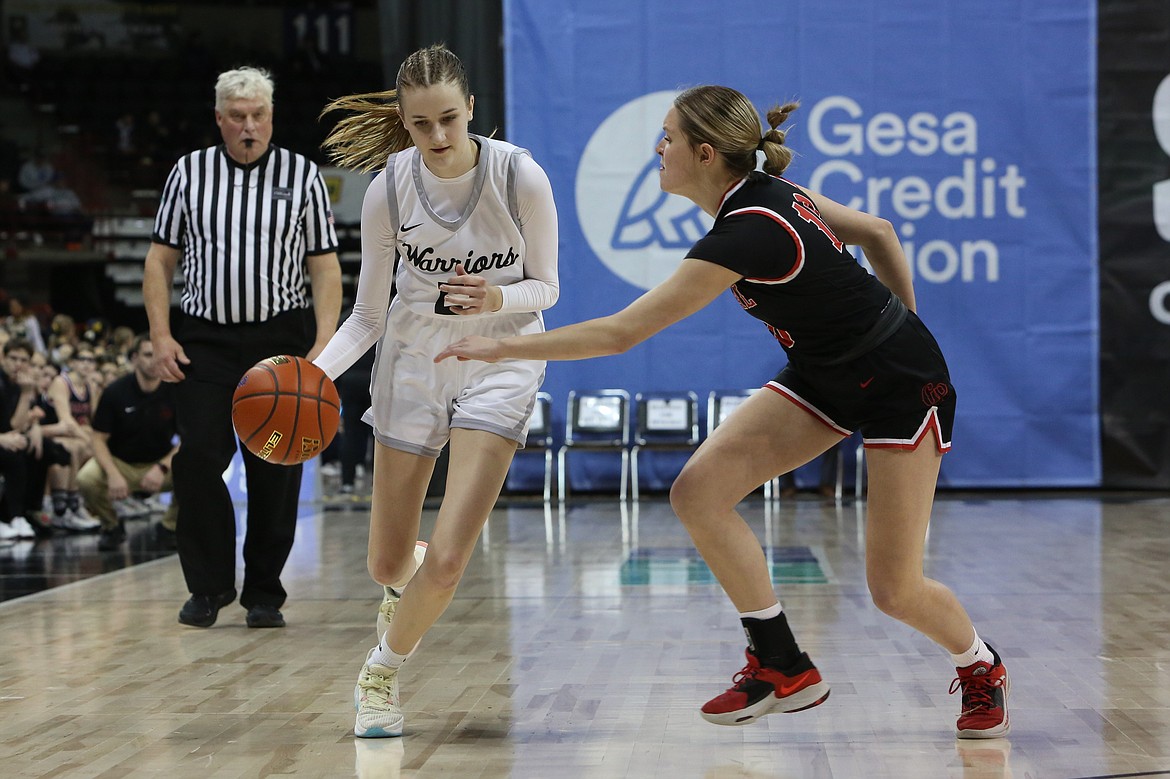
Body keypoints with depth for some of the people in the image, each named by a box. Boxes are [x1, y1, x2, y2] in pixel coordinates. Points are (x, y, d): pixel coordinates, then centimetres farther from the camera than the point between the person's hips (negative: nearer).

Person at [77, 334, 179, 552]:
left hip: (161, 462, 1)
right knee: (86, 478, -33)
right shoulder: (115, 391, -12)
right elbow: (99, 439, -11)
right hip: (120, 462, -1)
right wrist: (113, 474, -29)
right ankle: (111, 525, 0)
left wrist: (162, 467, -25)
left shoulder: (175, 391, -10)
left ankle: (170, 526, -2)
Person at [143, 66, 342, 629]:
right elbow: (161, 260, 9)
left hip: (281, 337, 0)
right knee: (199, 457, -10)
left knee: (275, 467, 1)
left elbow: (325, 267, 3)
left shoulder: (303, 175, 5)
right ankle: (210, 587, 5)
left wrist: (324, 343, -9)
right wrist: (161, 336, -2)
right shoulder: (189, 172, 7)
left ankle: (264, 593, 14)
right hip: (203, 339, 0)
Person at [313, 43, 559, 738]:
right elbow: (368, 314, -4)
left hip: (500, 362, -2)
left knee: (446, 562, -16)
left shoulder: (520, 177, -18)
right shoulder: (389, 188, -13)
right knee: (388, 566, 9)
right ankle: (411, 585, 48)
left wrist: (497, 299, -28)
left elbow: (545, 287, -6)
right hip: (413, 360, 2)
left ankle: (383, 671, 13)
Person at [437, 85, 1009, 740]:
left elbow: (620, 333, -29)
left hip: (901, 385, -9)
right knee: (699, 489, -9)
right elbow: (879, 232, 9)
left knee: (894, 589, -5)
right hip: (825, 374, 9)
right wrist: (897, 324, 19)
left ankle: (981, 668, 28)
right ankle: (782, 667, 3)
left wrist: (504, 348, -22)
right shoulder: (765, 191, -3)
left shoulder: (746, 233, -30)